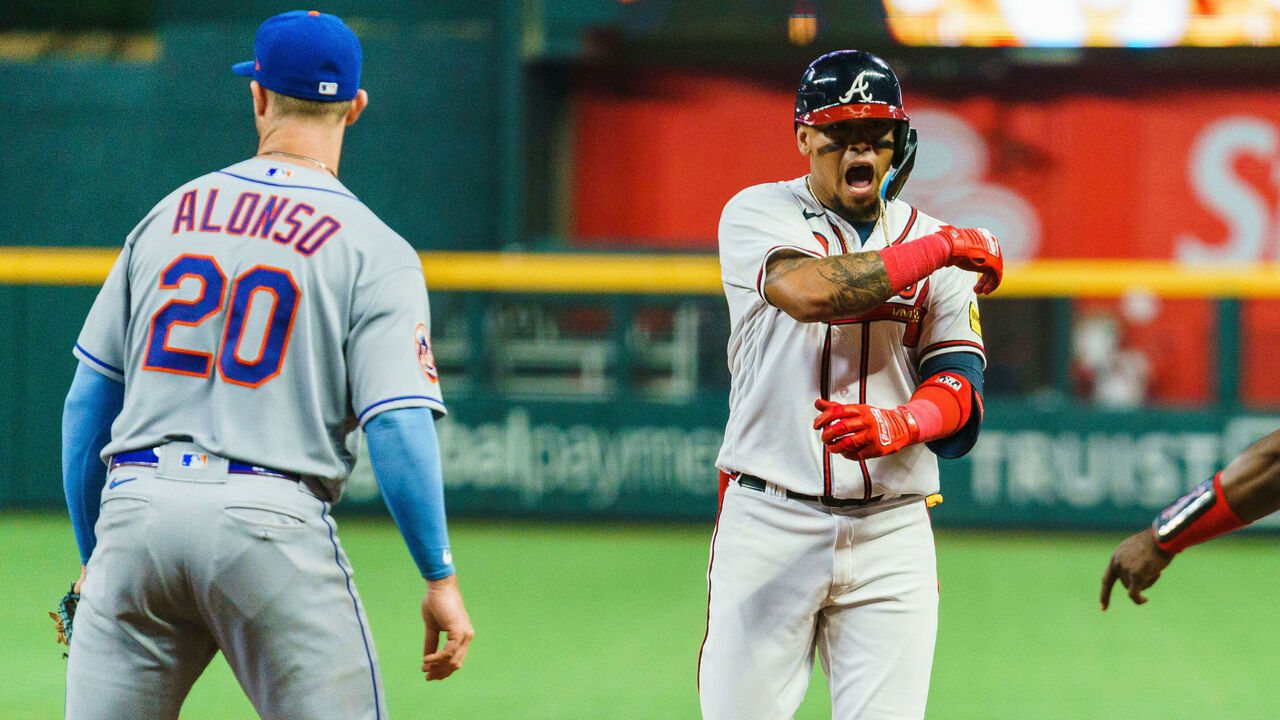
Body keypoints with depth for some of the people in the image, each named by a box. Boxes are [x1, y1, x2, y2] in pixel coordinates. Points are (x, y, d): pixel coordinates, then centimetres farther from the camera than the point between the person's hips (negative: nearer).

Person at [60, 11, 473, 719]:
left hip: (133, 508, 4)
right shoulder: (374, 250, 0)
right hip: (275, 525, -4)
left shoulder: (165, 217, 14)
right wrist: (440, 579, -6)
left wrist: (92, 556, 23)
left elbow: (88, 401, 15)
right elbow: (398, 423, -11)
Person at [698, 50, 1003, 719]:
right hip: (769, 519, -2)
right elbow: (811, 290, -21)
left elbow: (962, 395, -1)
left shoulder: (932, 242, 10)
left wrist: (896, 426, -24)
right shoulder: (759, 214, 2)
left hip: (892, 531, 2)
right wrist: (940, 249, -11)